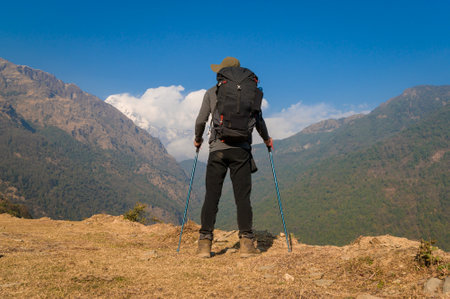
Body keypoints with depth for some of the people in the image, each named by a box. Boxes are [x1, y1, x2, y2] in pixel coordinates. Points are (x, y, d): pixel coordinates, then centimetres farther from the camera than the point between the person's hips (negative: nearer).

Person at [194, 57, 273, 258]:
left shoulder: (211, 93, 11)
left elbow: (201, 121, 7)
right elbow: (258, 119, 10)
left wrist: (197, 139, 25)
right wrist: (266, 139, 27)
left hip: (217, 149, 0)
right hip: (241, 149, 0)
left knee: (211, 196, 1)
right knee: (243, 197, 0)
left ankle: (205, 243, -1)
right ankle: (246, 243, -3)